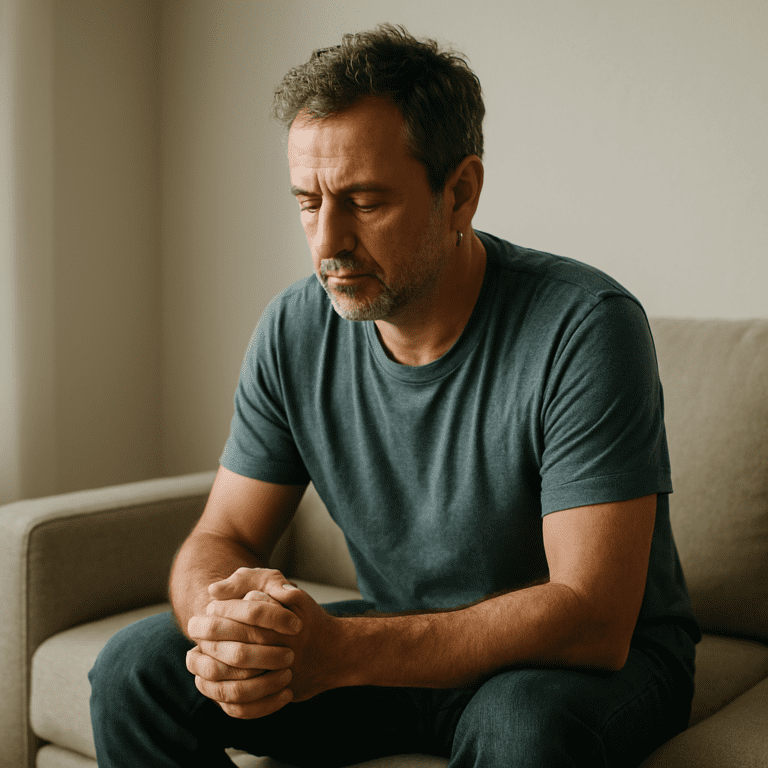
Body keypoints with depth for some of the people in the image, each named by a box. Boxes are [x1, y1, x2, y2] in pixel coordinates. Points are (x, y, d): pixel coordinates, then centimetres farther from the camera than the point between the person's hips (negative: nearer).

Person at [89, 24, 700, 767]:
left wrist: (338, 650, -38)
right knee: (136, 668, -11)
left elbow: (592, 620, -28)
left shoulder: (585, 328, -25)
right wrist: (224, 621, -29)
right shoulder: (294, 330, -8)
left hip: (597, 658, -3)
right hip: (403, 642, 4)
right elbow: (220, 538, -3)